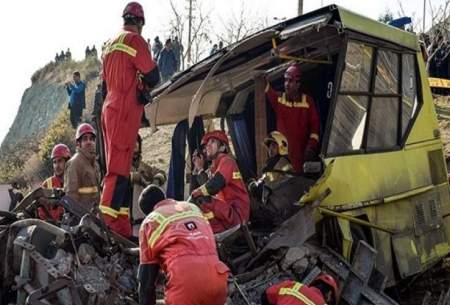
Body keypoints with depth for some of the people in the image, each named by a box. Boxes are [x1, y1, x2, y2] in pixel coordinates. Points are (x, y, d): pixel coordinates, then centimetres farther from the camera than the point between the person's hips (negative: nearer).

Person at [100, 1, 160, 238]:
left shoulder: (110, 45, 19)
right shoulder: (135, 40, -7)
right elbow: (153, 77, -12)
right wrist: (146, 84, 10)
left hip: (110, 110, 9)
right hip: (125, 113, -9)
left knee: (119, 168, 10)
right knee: (119, 170, -11)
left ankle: (122, 228, 14)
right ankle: (107, 224, -15)